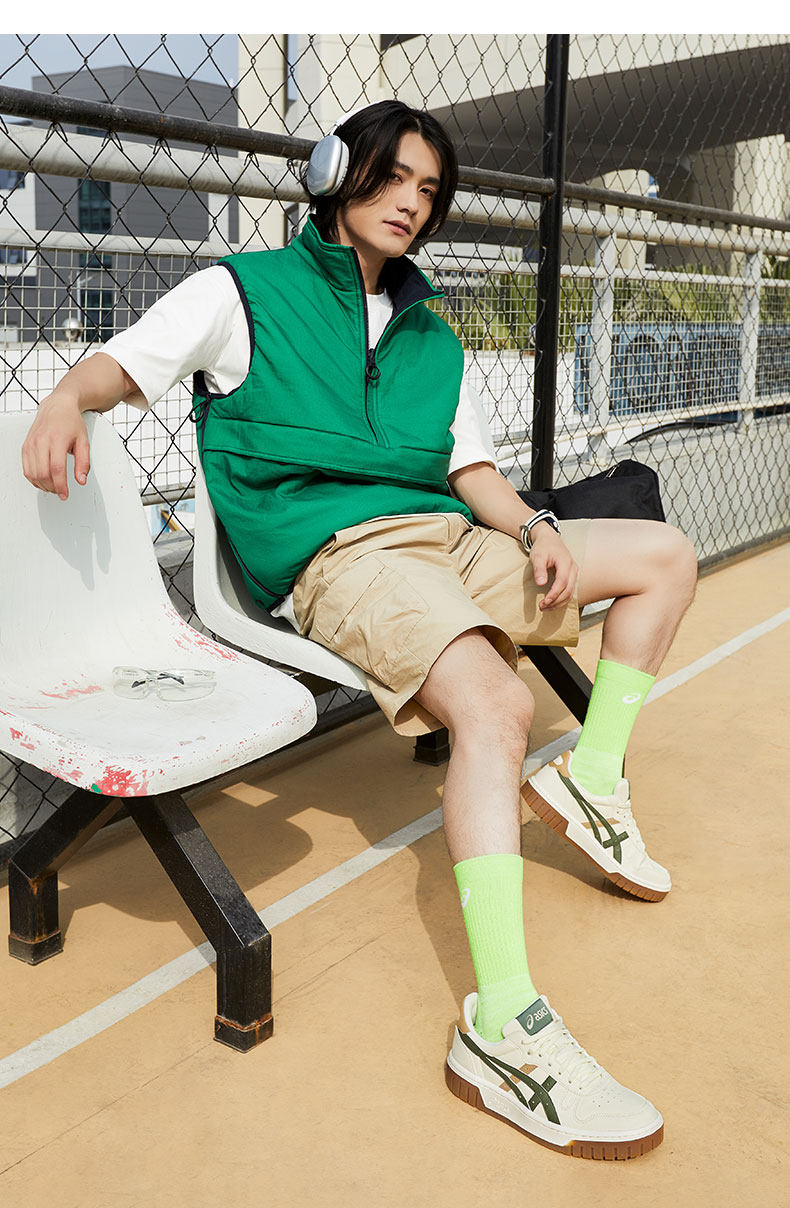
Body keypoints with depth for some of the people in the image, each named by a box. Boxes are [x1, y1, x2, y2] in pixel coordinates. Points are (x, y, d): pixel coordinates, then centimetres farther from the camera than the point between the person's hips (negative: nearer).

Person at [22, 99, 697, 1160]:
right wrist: (66, 400, -21)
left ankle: (589, 780, 9)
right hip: (337, 555, -7)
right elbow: (124, 363, 3)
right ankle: (504, 1032, -38)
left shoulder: (432, 336, 26)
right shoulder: (247, 290, 10)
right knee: (496, 701, -36)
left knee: (667, 556, 8)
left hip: (449, 537, 8)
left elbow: (470, 465, 20)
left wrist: (531, 528, 0)